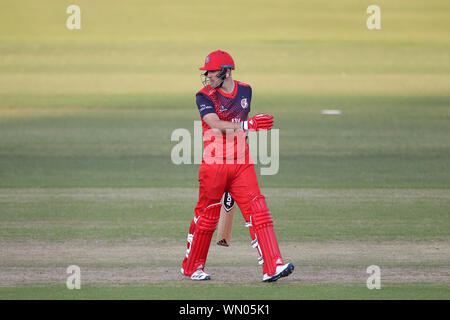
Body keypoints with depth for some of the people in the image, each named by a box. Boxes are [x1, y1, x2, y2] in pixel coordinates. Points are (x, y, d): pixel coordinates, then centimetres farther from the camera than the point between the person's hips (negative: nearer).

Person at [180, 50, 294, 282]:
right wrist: (246, 125, -37)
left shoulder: (245, 91, 7)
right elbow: (216, 124, -24)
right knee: (206, 216, 7)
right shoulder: (204, 97, -7)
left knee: (258, 213, -9)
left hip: (242, 165, 3)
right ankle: (191, 268, 25)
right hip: (214, 165, -3)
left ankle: (273, 267, -15)